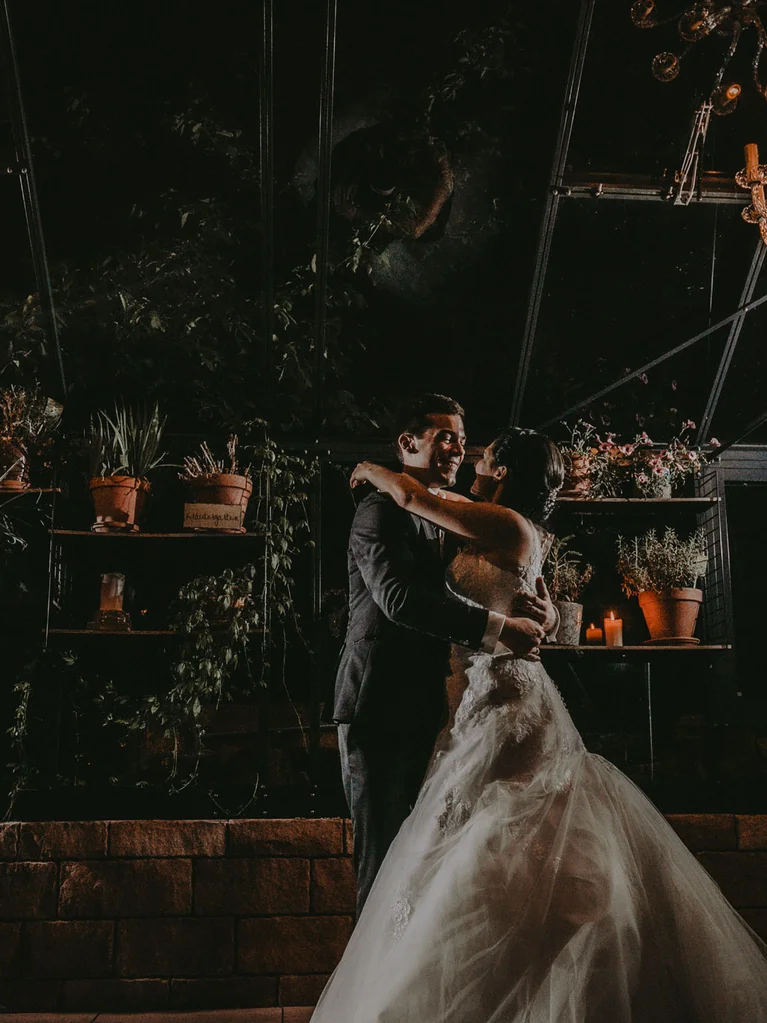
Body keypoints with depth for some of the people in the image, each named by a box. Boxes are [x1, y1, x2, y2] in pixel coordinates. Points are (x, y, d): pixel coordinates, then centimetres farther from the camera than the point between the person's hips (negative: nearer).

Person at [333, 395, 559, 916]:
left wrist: (541, 612, -7)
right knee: (384, 857, -1)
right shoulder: (382, 511, -9)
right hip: (380, 711, -8)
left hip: (426, 711, 8)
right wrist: (499, 627, -27)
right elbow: (398, 597, -25)